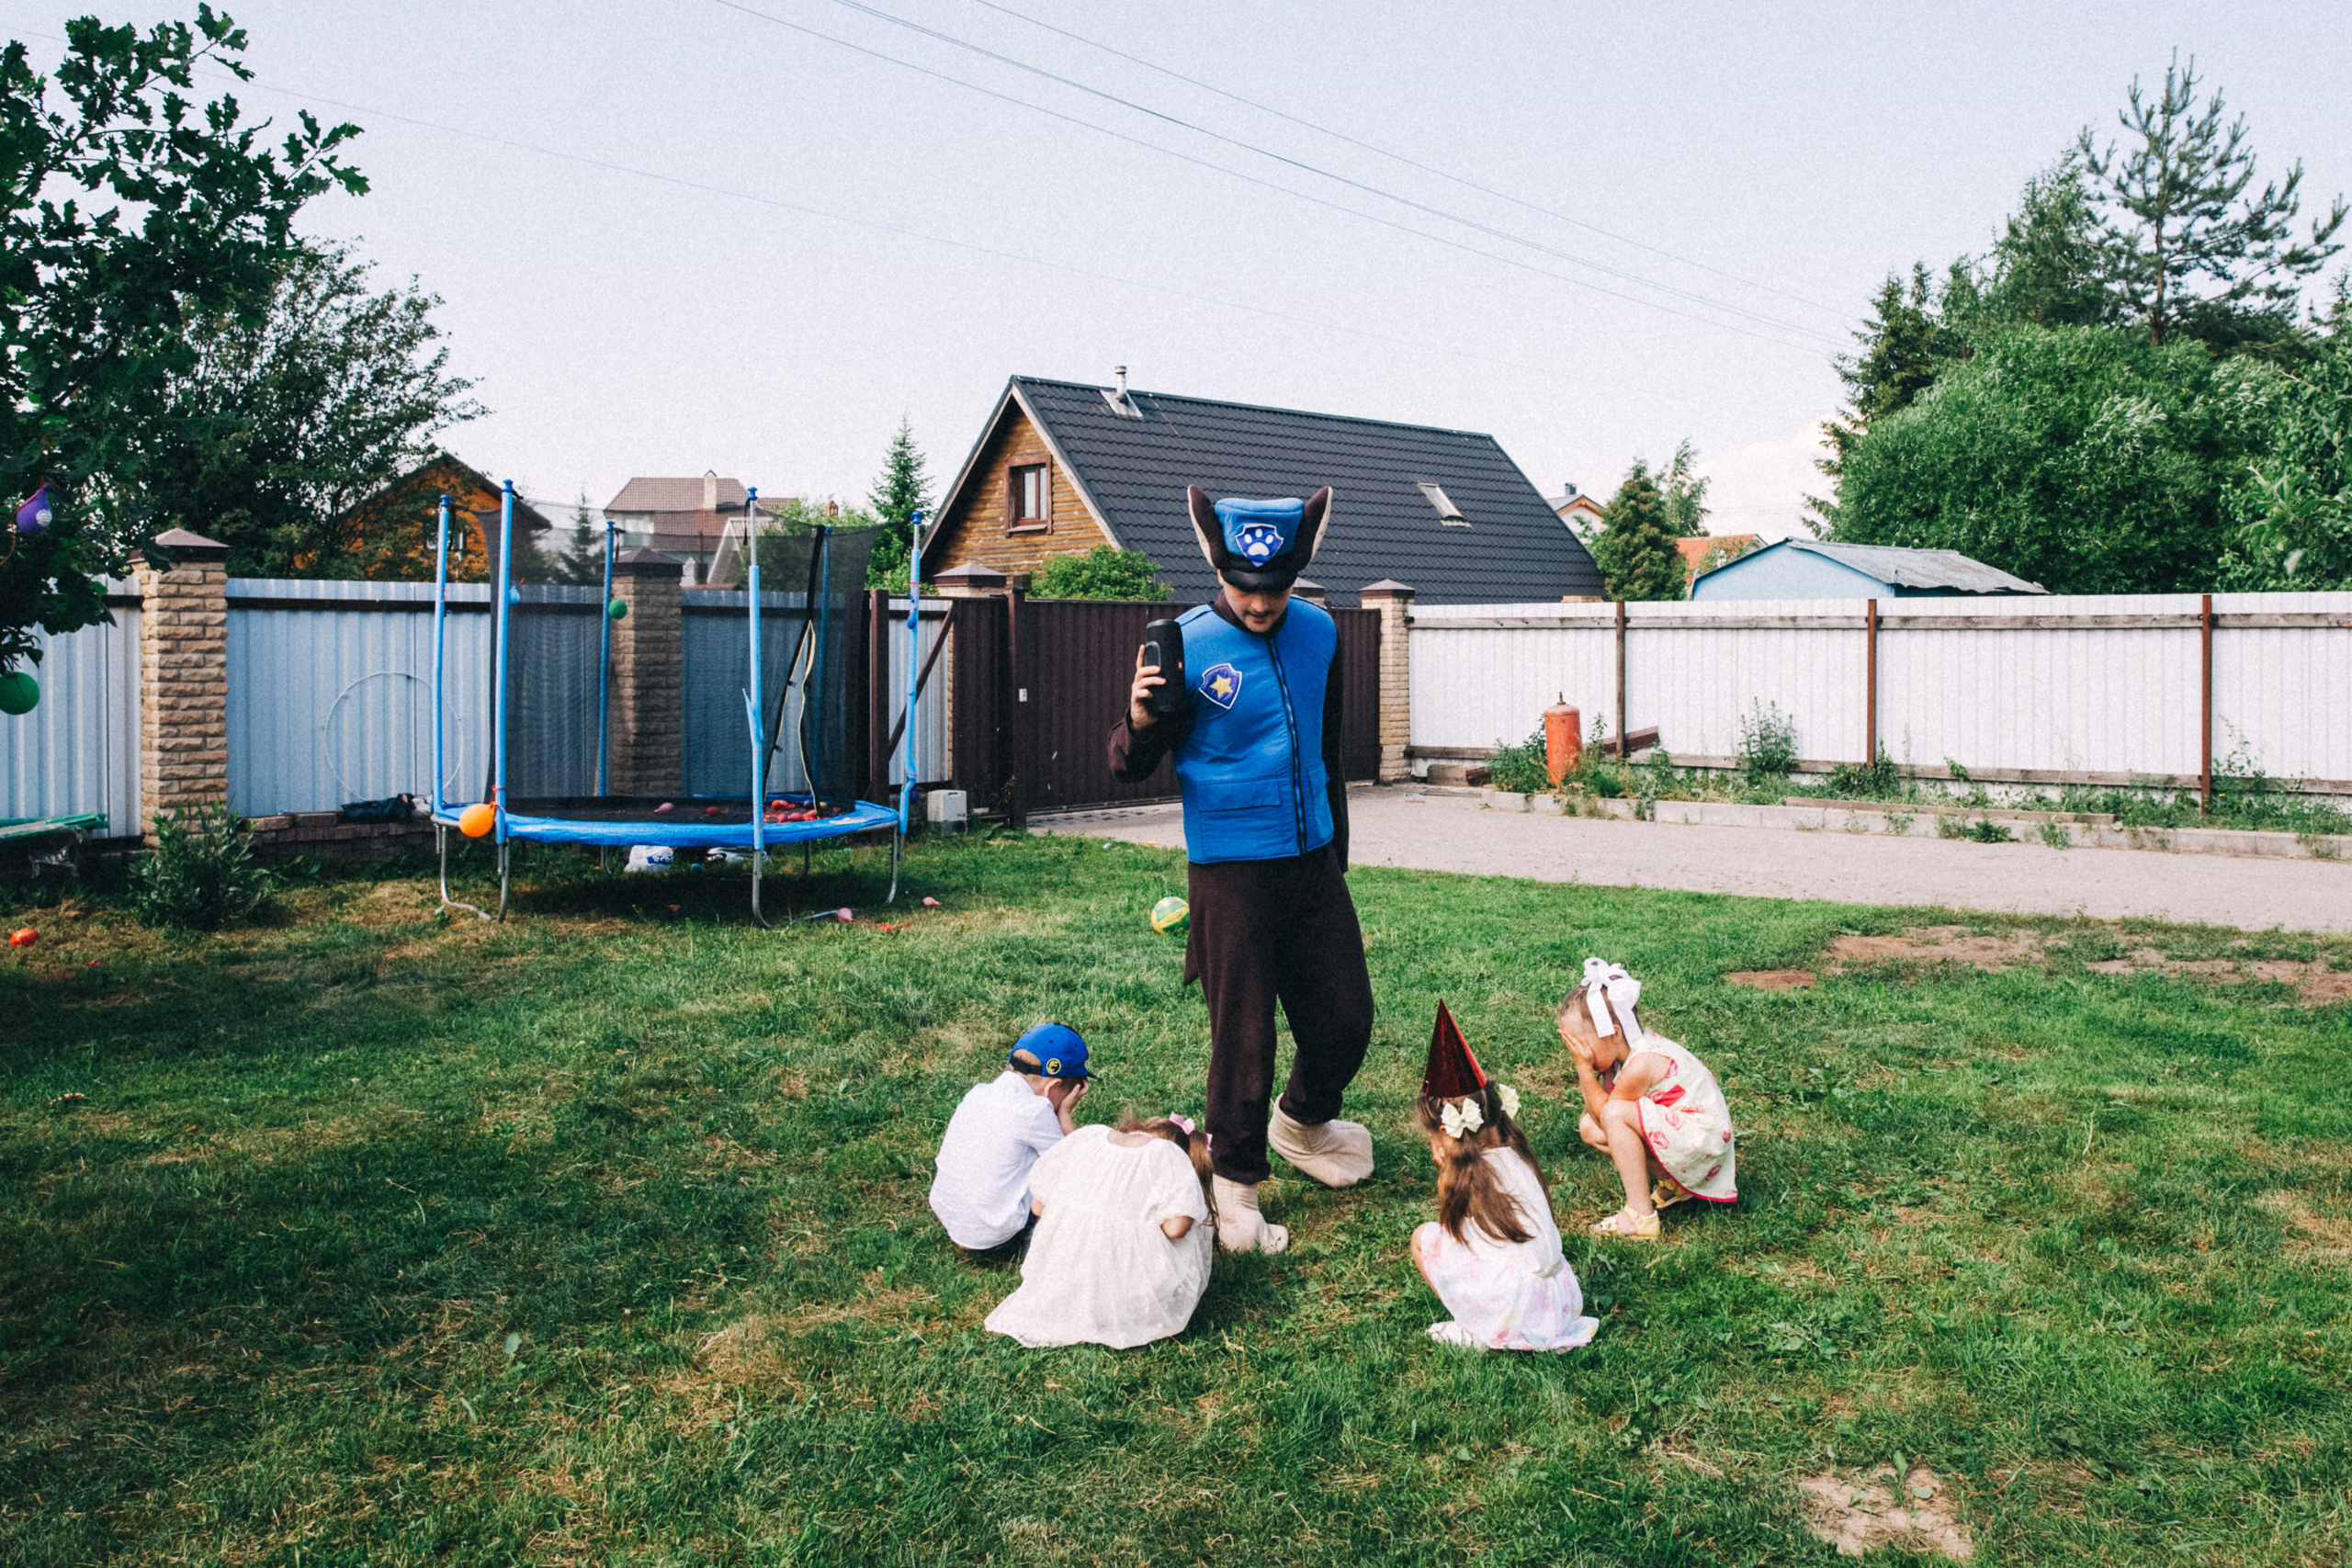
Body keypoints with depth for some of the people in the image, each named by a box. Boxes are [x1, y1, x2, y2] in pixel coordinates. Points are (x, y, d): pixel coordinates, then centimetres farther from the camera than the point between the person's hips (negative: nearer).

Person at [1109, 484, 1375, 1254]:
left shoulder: (1319, 634, 3)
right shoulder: (1187, 645, -12)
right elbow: (1133, 769, -8)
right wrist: (1140, 721, -30)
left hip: (1312, 863, 5)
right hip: (1230, 872, -5)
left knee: (1346, 1018, 12)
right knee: (1243, 1036, 0)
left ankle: (1302, 1123, 41)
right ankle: (1236, 1188, 20)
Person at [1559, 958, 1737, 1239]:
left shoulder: (1641, 1065, -24)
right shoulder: (1628, 1050, 3)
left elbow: (1605, 1112, -16)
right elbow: (1595, 1113, 2)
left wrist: (1584, 1068, -15)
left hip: (1702, 1142, -10)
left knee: (1616, 1114, -27)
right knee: (1590, 1129, 7)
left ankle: (1640, 1215, -21)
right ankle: (1672, 1184, 6)